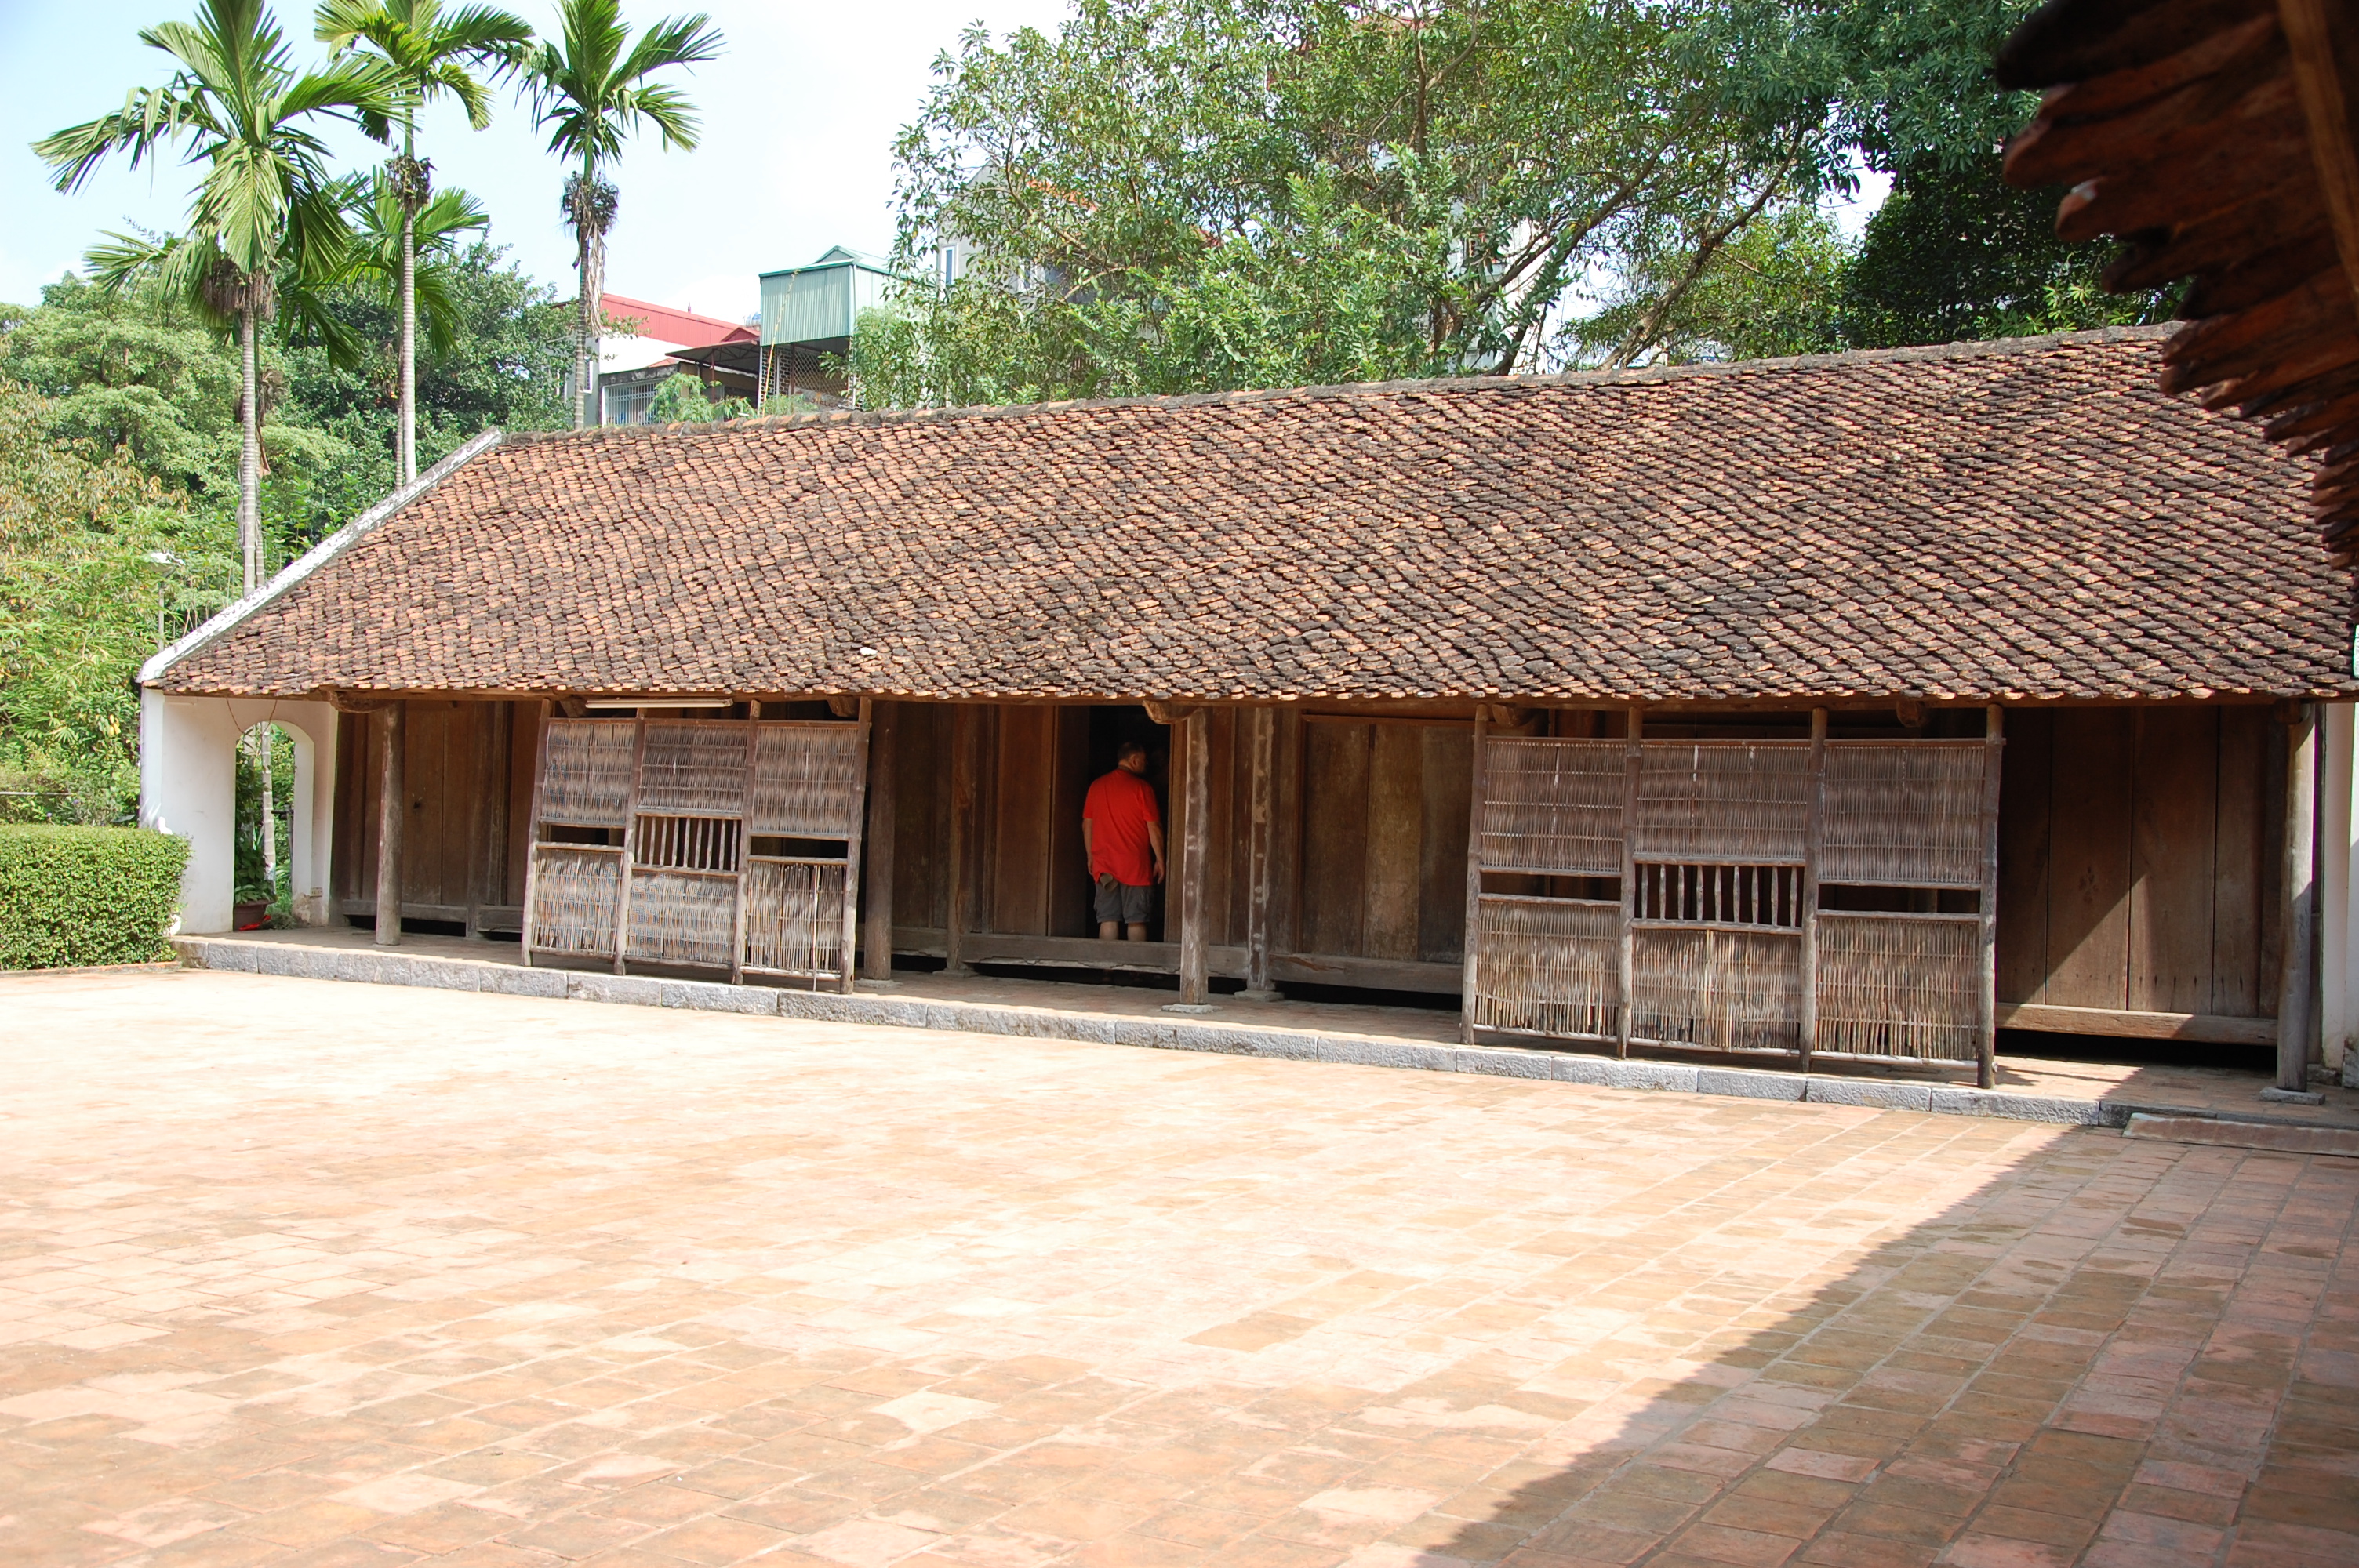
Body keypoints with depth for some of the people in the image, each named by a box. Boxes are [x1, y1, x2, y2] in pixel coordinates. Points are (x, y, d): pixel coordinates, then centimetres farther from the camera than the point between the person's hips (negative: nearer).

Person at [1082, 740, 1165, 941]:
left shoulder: (1097, 786, 7)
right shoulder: (1142, 787, -7)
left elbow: (1087, 825, 12)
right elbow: (1154, 827, -8)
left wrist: (1091, 857, 21)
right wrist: (1160, 859, 1)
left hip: (1104, 864, 4)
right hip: (1135, 865, -4)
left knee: (1108, 919, 4)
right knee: (1136, 920, 0)